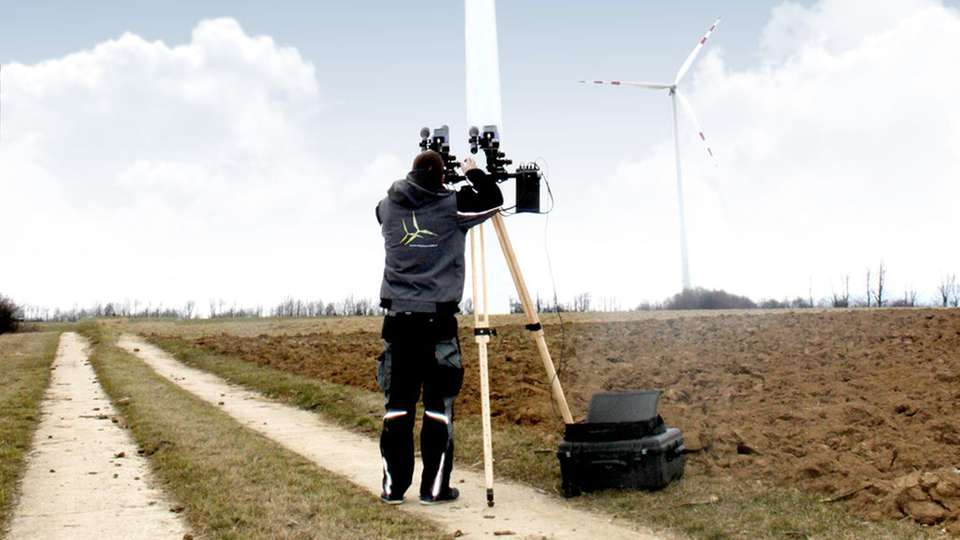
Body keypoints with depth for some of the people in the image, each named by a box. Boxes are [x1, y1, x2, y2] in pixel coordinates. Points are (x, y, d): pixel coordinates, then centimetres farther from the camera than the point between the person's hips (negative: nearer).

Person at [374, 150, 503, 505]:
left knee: (398, 403, 7)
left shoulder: (388, 207, 7)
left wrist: (415, 183, 37)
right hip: (437, 319, -3)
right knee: (438, 404, 2)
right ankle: (434, 487, 5)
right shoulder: (453, 205, -2)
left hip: (398, 317, 3)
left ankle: (393, 485, 10)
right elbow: (494, 200, 12)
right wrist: (473, 173, 26)